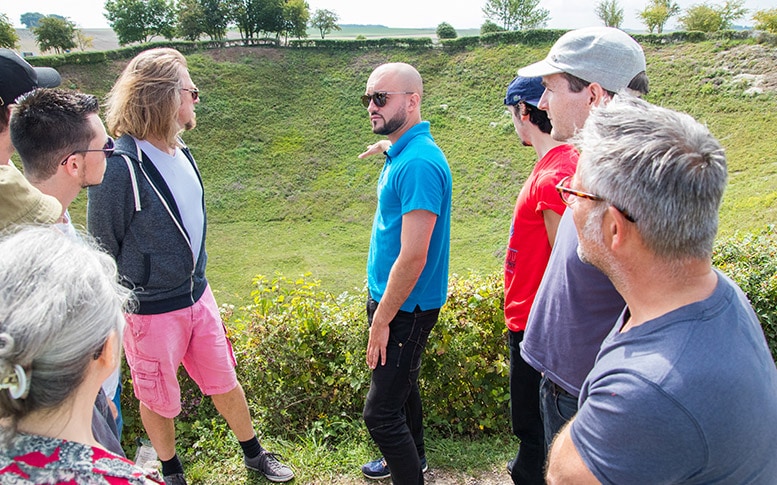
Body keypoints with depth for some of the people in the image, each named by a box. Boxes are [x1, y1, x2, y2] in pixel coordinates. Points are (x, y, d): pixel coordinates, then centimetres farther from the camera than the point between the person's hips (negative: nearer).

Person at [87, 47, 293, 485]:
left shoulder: (181, 153, 2)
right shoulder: (119, 169, -23)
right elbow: (103, 253, -13)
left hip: (198, 297, 7)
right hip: (150, 312, -6)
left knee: (225, 382, 20)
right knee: (159, 401, 16)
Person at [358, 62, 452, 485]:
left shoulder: (419, 163, -24)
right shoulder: (399, 154, 8)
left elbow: (413, 257, -27)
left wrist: (381, 320, -18)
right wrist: (379, 308, 16)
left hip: (406, 308, -10)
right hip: (389, 297, 10)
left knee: (381, 412, -2)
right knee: (401, 385, 25)